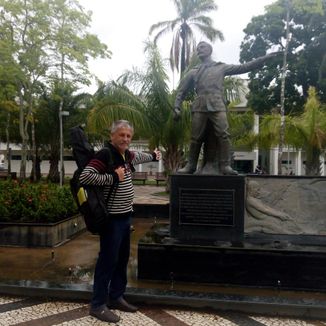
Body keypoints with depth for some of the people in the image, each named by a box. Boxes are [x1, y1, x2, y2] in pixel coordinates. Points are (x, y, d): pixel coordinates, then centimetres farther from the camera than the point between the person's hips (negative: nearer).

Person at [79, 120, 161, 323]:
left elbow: (138, 157, 33)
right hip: (112, 218, -9)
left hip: (126, 216, 9)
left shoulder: (127, 155, 9)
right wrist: (113, 177, -24)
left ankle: (116, 297, 31)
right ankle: (98, 305, 13)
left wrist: (153, 156, 49)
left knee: (122, 259, 16)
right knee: (108, 260, -1)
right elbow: (84, 177, -27)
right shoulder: (105, 155, -17)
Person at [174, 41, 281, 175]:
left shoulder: (221, 67, 18)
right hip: (199, 107, 1)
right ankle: (190, 165, 8)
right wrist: (177, 107, 8)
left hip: (217, 106, -1)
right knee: (196, 138, -1)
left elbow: (243, 67, 15)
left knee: (223, 135, -13)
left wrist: (265, 58, 11)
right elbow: (182, 90, 22)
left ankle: (225, 166, -11)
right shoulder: (193, 72, 21)